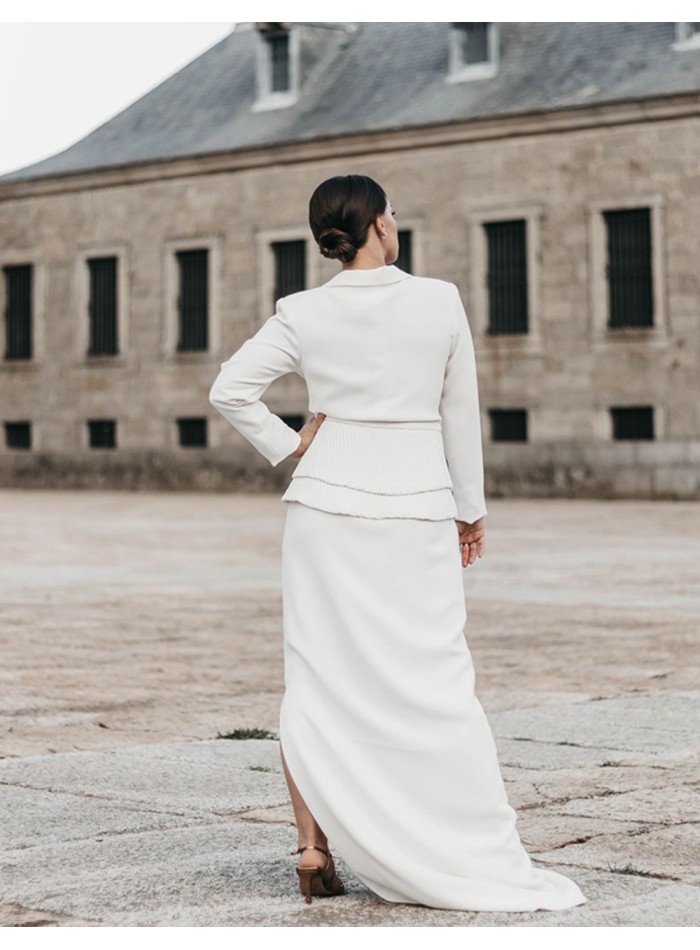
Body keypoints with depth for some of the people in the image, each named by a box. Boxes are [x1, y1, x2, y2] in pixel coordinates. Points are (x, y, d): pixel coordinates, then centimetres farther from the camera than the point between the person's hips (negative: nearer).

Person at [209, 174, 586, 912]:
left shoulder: (304, 314, -1)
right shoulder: (439, 302, -4)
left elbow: (230, 389, -6)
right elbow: (461, 416, 2)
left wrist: (288, 447, 5)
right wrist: (470, 510, 12)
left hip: (327, 503, 1)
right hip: (417, 510, -1)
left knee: (317, 679, 6)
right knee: (435, 685, 4)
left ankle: (314, 847, 3)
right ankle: (483, 857, 8)